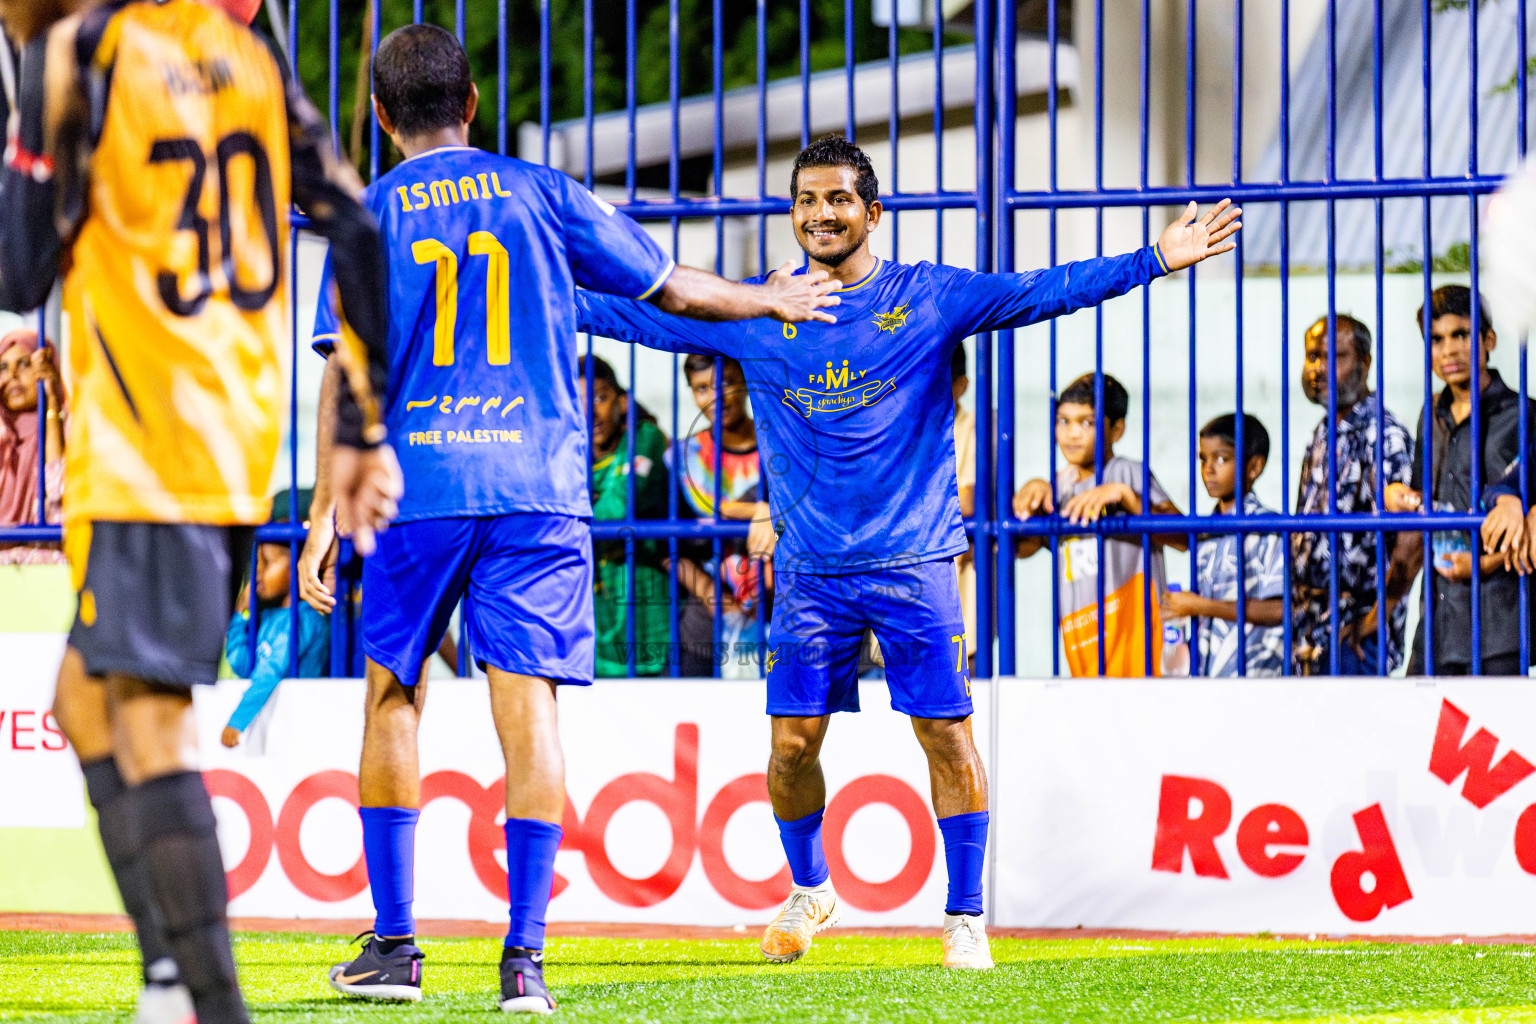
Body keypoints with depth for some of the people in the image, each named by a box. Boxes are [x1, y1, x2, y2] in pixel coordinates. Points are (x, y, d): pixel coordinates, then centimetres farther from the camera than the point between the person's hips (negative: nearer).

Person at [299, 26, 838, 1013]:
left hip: (419, 489, 0)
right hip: (538, 486, 0)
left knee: (393, 698, 13)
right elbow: (669, 285, 15)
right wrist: (767, 300, 32)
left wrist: (328, 507, -1)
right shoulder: (542, 193, 9)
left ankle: (394, 941, 12)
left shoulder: (369, 216, 6)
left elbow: (349, 369, -1)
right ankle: (526, 956, -10)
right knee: (528, 706, -3)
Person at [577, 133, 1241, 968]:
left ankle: (965, 916, 8)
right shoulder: (754, 316, 5)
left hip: (913, 562, -2)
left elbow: (1039, 293, -8)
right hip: (809, 570, 2)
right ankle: (809, 889, 26)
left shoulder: (930, 299, -2)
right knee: (792, 741, 0)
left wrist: (1155, 260, -17)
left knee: (946, 734, -5)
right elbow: (638, 315, 8)